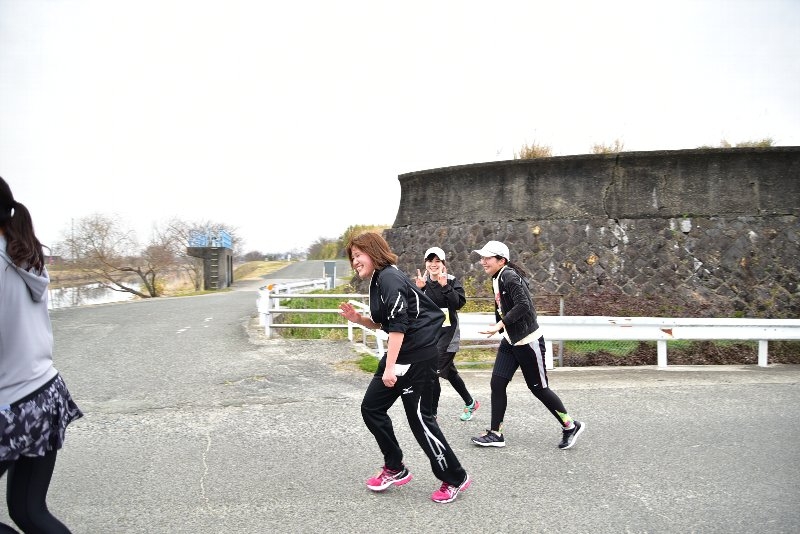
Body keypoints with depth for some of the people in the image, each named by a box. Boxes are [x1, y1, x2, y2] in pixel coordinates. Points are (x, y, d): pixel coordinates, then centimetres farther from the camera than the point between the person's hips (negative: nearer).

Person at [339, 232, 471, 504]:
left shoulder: (389, 278, -16)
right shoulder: (377, 280, 14)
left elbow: (399, 325, -23)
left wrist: (390, 367, -23)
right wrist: (358, 319, 4)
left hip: (418, 355, -10)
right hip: (399, 352, 10)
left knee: (419, 417, -1)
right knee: (371, 407, 11)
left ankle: (455, 479, 16)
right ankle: (395, 469, 25)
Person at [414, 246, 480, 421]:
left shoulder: (452, 281, -6)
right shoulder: (423, 282, 5)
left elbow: (460, 303, -19)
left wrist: (445, 286, -27)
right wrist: (418, 289, -17)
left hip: (448, 333, -5)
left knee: (434, 371, -13)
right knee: (449, 371, 17)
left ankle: (432, 412, 0)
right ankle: (470, 403, 36)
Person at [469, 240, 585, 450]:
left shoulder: (509, 276, -19)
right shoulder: (497, 279, 9)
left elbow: (523, 305, -29)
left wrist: (499, 325, -27)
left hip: (528, 341, -9)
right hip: (510, 341, 9)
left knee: (538, 387, 4)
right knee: (497, 383, 3)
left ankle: (571, 426, 23)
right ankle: (495, 434, 12)